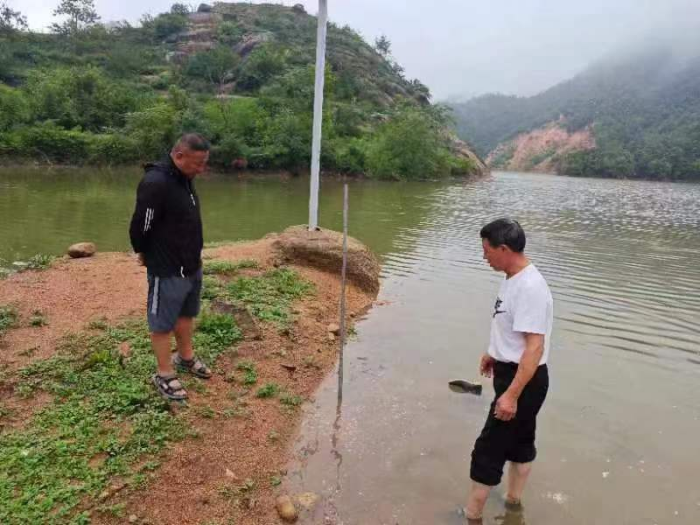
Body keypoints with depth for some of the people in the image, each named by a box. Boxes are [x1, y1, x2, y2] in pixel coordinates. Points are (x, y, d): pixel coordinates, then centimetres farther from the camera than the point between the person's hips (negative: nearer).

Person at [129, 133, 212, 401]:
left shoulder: (185, 178, 4)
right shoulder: (155, 183, -26)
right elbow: (140, 226, -20)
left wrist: (194, 256, 14)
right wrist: (146, 254, -3)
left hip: (191, 265, 9)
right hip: (167, 269, -9)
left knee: (186, 314, 23)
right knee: (163, 322, 7)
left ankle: (186, 358, 42)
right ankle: (164, 376, 21)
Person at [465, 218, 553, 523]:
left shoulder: (530, 288, -27)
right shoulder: (513, 279, 5)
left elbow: (535, 347, -29)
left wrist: (511, 394, -31)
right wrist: (494, 354, 30)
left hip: (524, 380, -10)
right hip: (511, 372, 10)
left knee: (488, 450, 1)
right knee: (520, 442, 24)